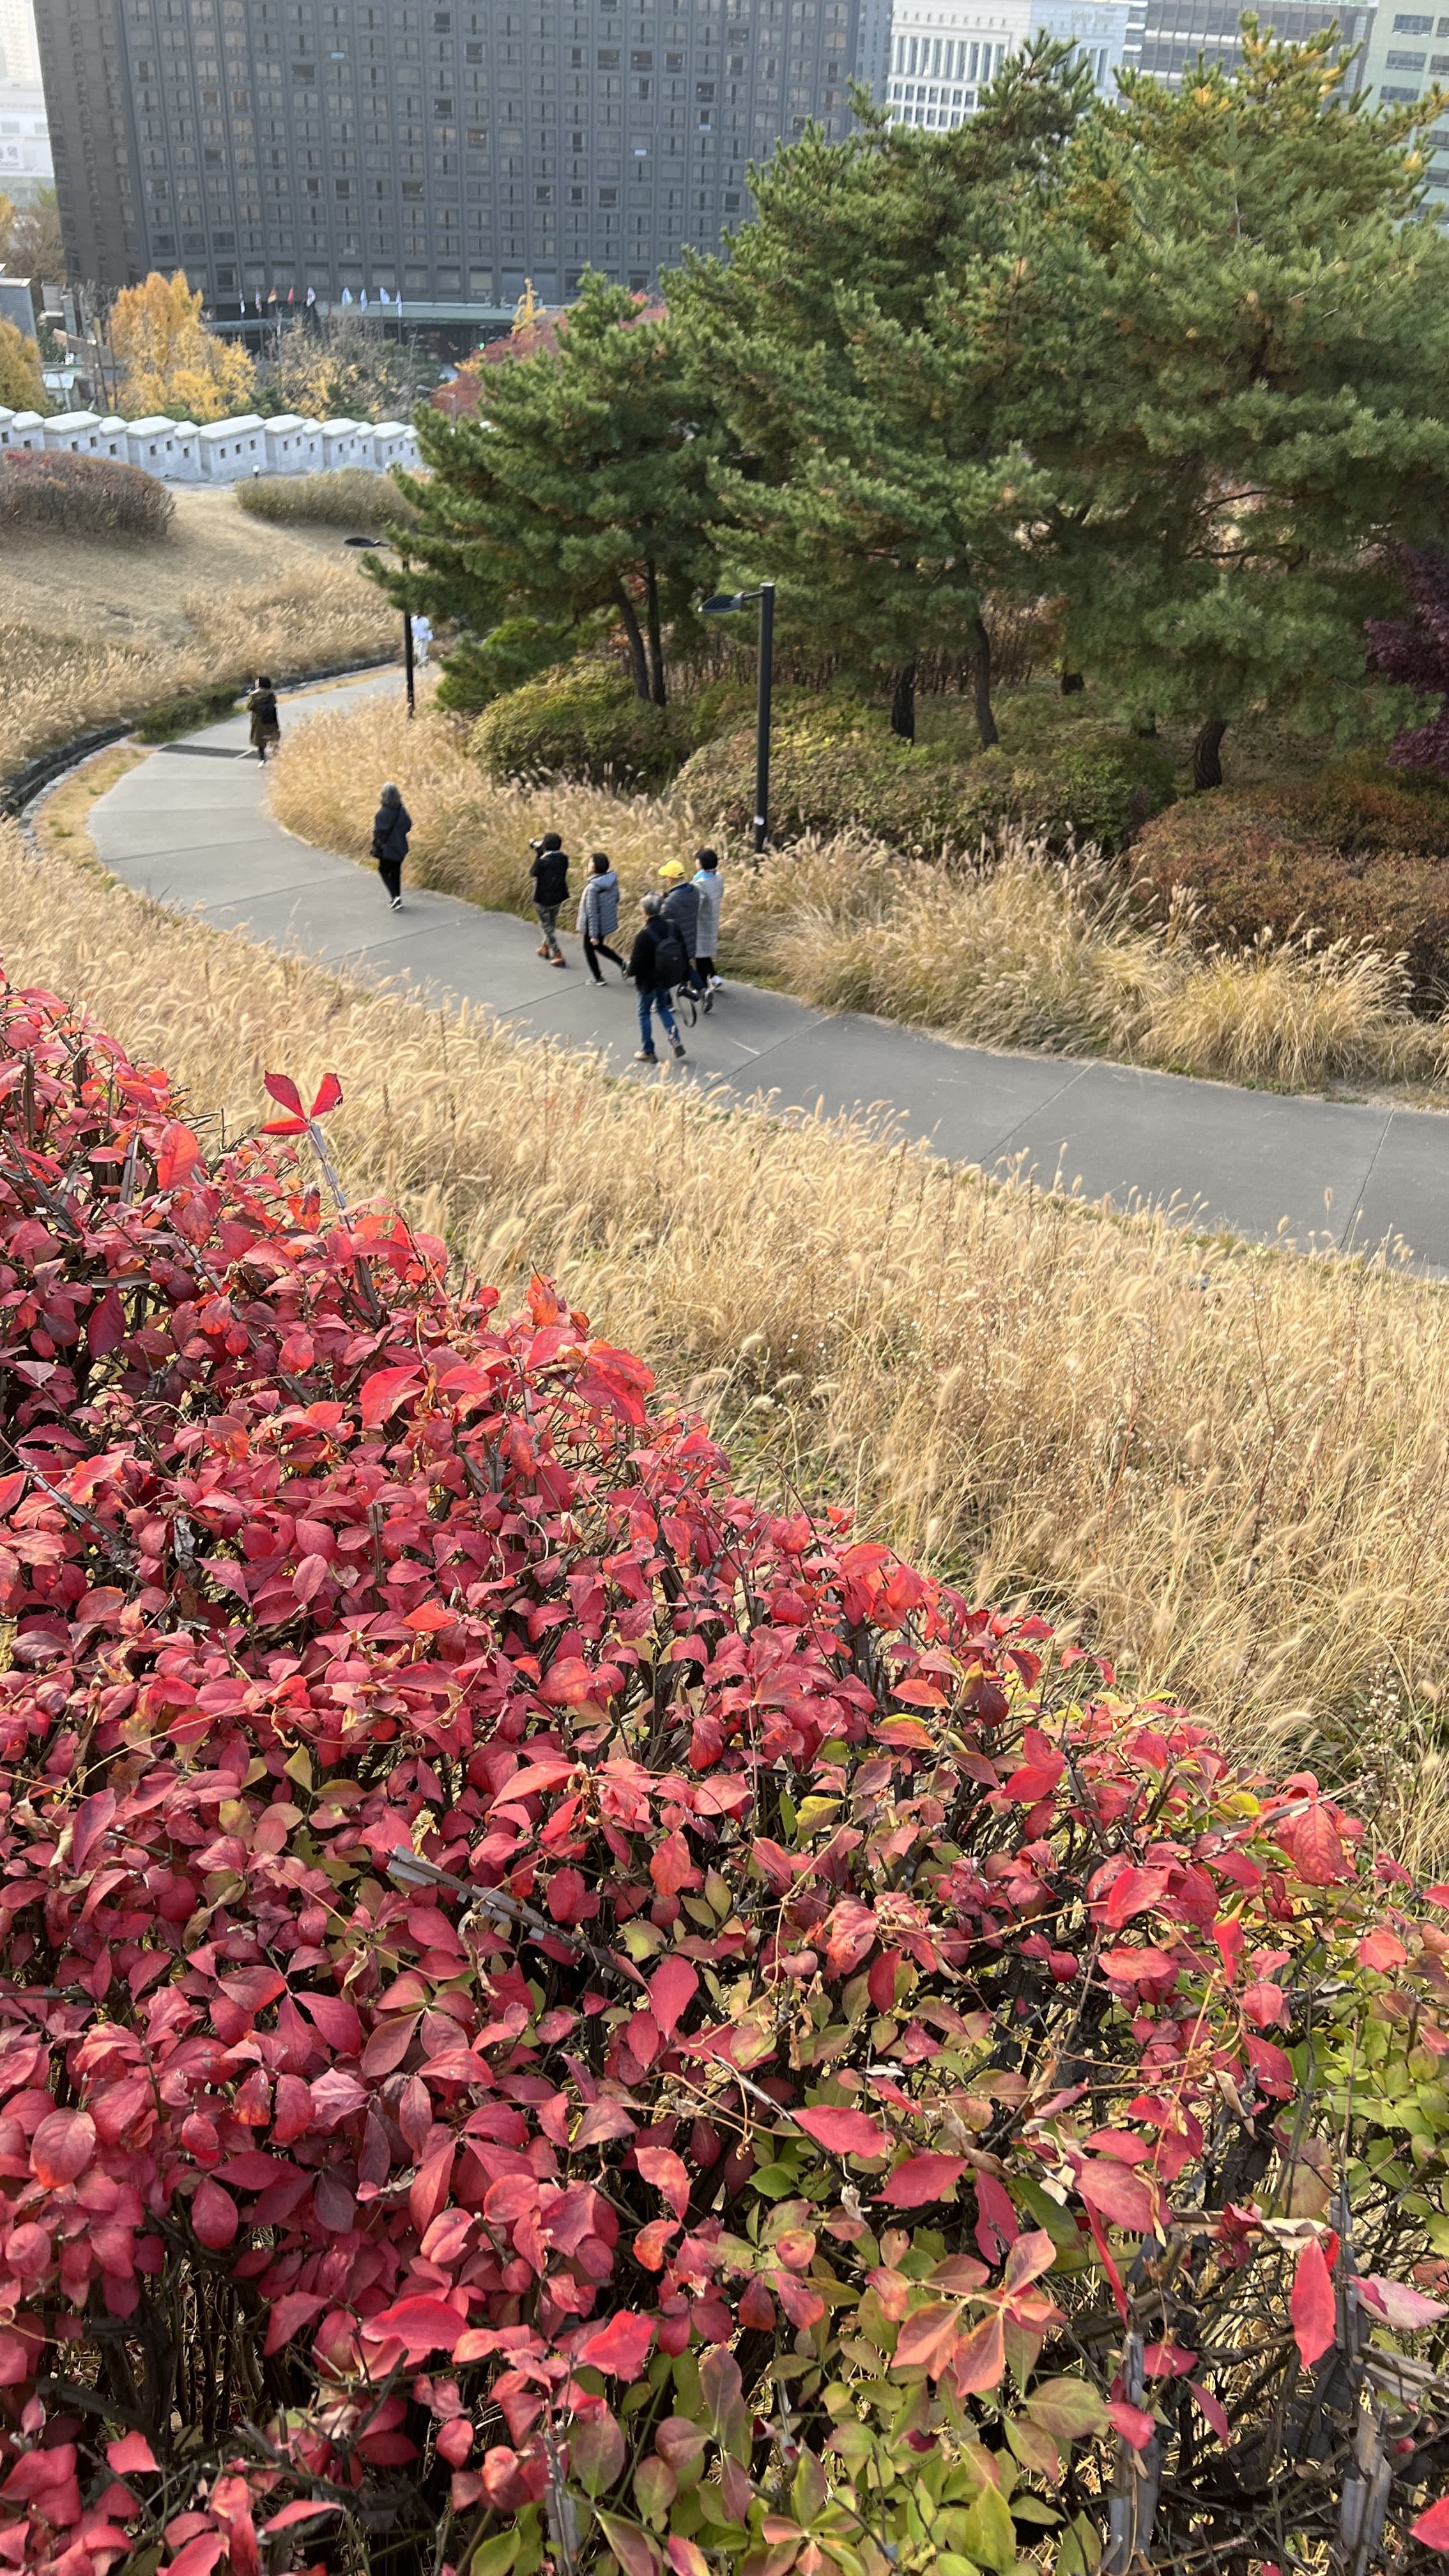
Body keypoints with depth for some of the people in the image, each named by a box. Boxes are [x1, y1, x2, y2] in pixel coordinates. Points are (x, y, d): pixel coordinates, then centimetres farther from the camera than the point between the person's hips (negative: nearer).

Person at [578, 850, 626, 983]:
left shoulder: (593, 887, -29)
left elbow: (592, 912, -24)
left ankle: (598, 978, 30)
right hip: (608, 922, 7)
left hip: (595, 925, -7)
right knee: (599, 946, 29)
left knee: (589, 949, 18)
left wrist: (593, 935, -19)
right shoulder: (612, 880, -10)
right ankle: (622, 964, 15)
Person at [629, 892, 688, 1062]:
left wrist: (630, 970, 3)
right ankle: (675, 1040, 14)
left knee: (645, 1013, 15)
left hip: (649, 981, -5)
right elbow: (683, 954, 0)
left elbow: (635, 964, -20)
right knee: (663, 1007, 28)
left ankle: (648, 1052, 23)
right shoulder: (672, 928, -10)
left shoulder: (645, 935, -27)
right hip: (668, 979, 5)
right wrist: (684, 976, 12)